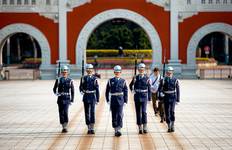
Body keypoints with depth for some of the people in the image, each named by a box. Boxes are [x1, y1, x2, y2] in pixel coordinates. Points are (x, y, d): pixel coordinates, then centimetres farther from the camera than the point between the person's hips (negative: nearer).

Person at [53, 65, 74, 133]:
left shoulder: (70, 80, 3)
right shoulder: (58, 80, 6)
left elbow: (72, 91, 6)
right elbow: (54, 89, 11)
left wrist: (72, 100, 2)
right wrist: (56, 93, -10)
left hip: (67, 99, -2)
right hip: (60, 98, 2)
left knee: (65, 112, -15)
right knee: (61, 113, 4)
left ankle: (65, 127, -11)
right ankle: (63, 127, 15)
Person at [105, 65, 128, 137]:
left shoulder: (123, 81, 5)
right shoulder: (110, 81, 6)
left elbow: (126, 92, 6)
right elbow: (107, 91, 9)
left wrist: (125, 101, 1)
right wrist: (108, 100, 3)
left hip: (120, 100, -2)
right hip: (113, 100, 2)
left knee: (120, 115, -12)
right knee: (114, 116, 7)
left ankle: (119, 129, -16)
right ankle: (115, 129, 18)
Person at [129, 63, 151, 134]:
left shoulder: (147, 78, 0)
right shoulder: (135, 78, 4)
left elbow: (149, 89, 3)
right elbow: (131, 85, 20)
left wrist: (149, 98, 2)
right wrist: (132, 90, 2)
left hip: (144, 97, -2)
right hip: (137, 97, 2)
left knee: (144, 111, -13)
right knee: (138, 112, 5)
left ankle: (145, 127, -6)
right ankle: (140, 128, 11)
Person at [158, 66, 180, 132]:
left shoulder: (175, 80, 3)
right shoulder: (163, 80, 2)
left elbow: (177, 90, 6)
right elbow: (160, 88, 0)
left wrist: (178, 99, 4)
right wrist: (160, 93, -20)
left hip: (173, 97, -1)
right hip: (166, 98, 1)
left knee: (172, 111, -15)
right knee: (167, 112, 3)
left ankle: (172, 126, -5)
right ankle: (169, 127, 13)